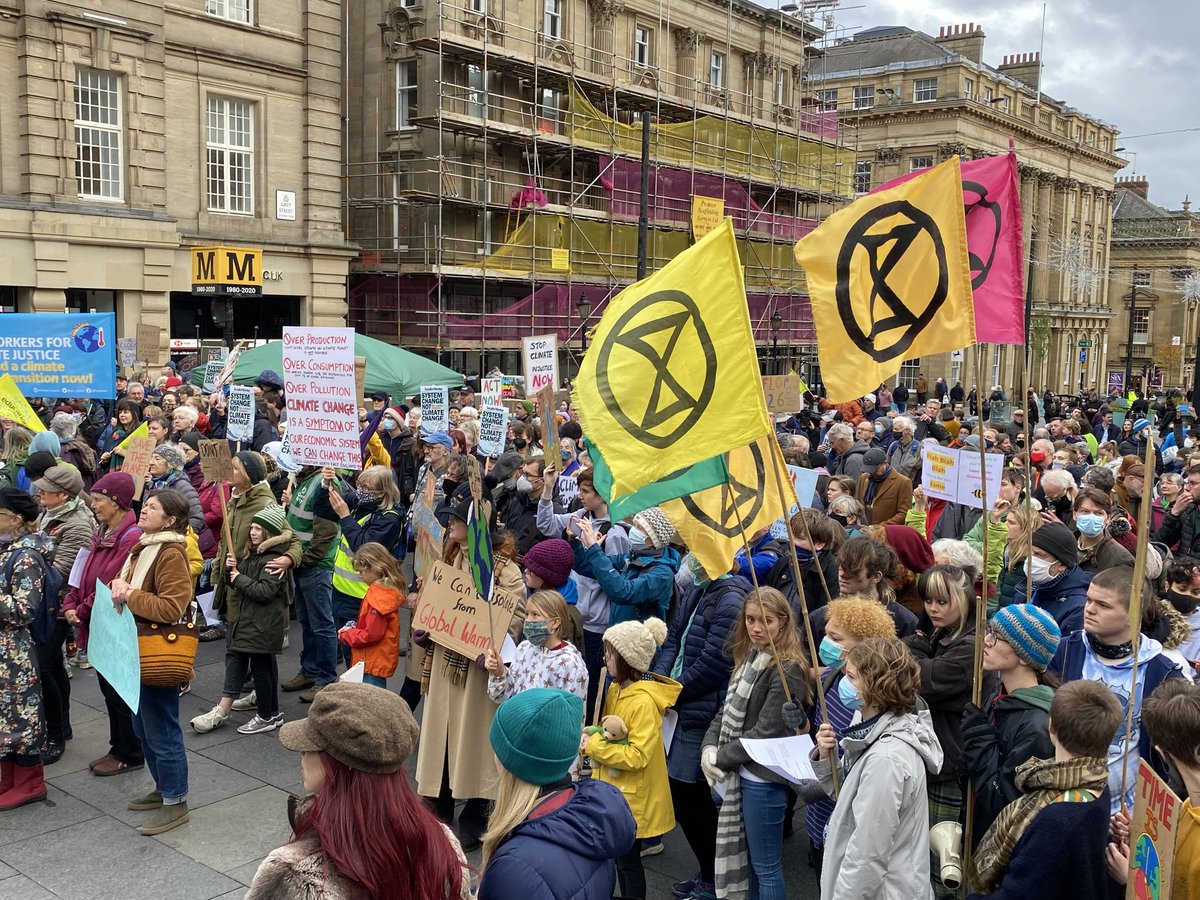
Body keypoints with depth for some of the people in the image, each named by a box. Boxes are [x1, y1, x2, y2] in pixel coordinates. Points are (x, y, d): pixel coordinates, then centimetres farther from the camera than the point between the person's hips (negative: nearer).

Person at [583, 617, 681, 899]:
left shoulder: (644, 702, -25)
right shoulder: (616, 689, 4)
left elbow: (637, 756, -28)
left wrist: (592, 745, -24)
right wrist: (590, 735, -5)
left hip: (633, 797, -9)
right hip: (614, 791, 9)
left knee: (628, 858, 5)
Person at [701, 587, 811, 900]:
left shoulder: (788, 670, -19)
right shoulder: (750, 658, 8)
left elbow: (766, 731, -20)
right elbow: (727, 710, 9)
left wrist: (722, 758, -12)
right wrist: (709, 747, -7)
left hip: (765, 778, -8)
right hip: (743, 772, 8)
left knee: (766, 866, 5)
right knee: (748, 856, 21)